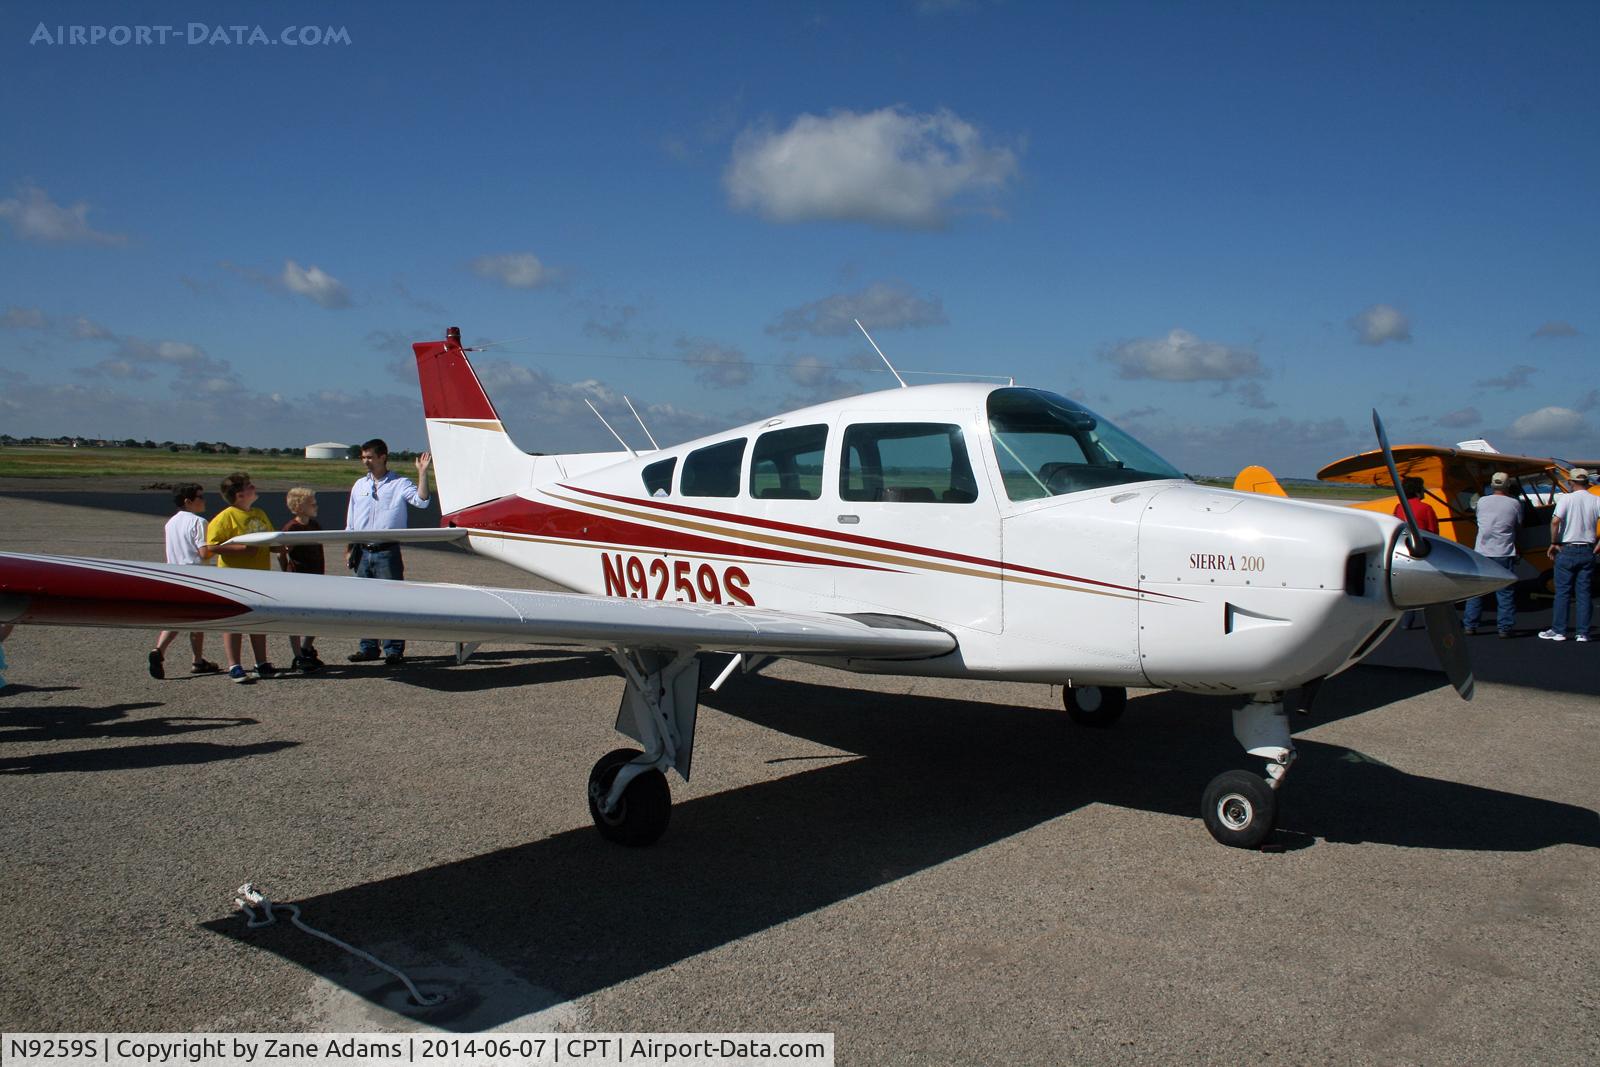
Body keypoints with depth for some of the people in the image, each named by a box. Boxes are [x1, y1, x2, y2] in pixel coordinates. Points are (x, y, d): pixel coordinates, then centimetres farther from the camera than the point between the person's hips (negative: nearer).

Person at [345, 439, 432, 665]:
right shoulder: (360, 485, 13)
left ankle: (394, 649, 4)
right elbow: (351, 522, 17)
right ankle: (368, 647, 20)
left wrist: (422, 473, -25)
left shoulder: (399, 484, -1)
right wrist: (348, 550, 14)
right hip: (363, 551, 5)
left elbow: (421, 501, -18)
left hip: (387, 552, -5)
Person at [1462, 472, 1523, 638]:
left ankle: (1470, 625, 12)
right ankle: (1504, 628, 4)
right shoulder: (1514, 504, -3)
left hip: (1481, 553, 2)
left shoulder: (1482, 501, 3)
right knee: (1505, 592, 4)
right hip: (1504, 554, -2)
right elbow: (1519, 525, 7)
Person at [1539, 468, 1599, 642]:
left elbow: (1555, 521, -20)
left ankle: (1558, 630, 5)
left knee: (1562, 592, 3)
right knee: (1584, 593, 8)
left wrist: (1554, 543, -9)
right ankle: (1583, 633, 8)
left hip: (1567, 551, -3)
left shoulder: (1566, 499, -7)